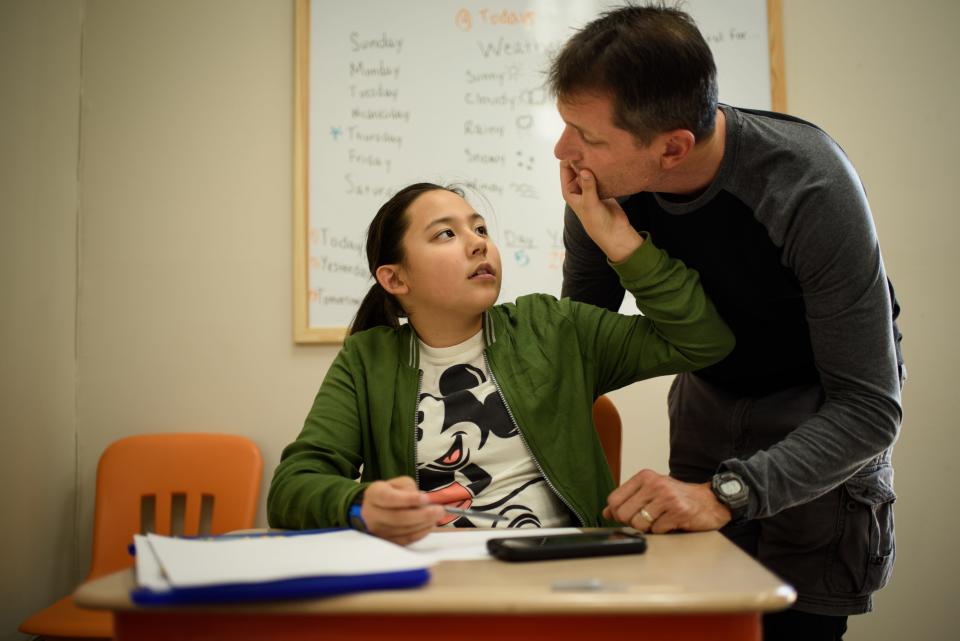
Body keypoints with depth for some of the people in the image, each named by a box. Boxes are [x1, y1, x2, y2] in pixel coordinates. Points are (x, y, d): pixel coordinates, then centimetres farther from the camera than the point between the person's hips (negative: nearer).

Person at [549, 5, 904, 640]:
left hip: (821, 415, -4)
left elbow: (869, 409, -31)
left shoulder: (809, 187, -34)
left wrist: (725, 494, -42)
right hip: (711, 393, 4)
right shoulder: (600, 185, -20)